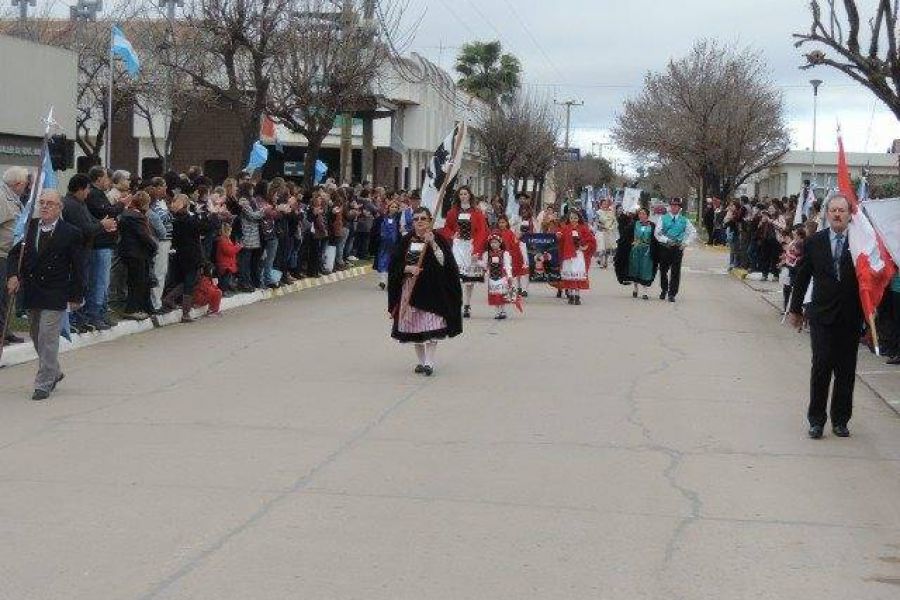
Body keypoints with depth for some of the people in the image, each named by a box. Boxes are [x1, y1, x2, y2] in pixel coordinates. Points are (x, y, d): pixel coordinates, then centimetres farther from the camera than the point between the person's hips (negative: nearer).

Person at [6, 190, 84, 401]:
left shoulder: (70, 233, -7)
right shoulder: (29, 228, 6)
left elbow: (77, 268, -4)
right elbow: (15, 253, 9)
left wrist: (76, 296, -5)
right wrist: (13, 275, -10)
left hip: (54, 296, -6)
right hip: (31, 295, 6)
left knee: (47, 340, -7)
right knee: (37, 339, 17)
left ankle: (43, 385, 1)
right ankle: (53, 372, 37)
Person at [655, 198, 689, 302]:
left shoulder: (684, 220, 7)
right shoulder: (663, 218, 4)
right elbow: (657, 233, 0)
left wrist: (684, 243, -1)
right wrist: (666, 240, -13)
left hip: (678, 248, 0)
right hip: (664, 248, 0)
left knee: (675, 271, -4)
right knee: (663, 270, 10)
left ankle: (672, 294, 2)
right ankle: (664, 290, 30)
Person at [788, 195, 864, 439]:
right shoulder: (814, 243, 2)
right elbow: (802, 278, 9)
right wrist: (795, 309, 12)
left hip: (851, 318, 0)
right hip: (822, 316, 0)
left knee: (846, 371, 7)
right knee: (821, 368, -3)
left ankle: (840, 420, 19)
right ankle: (816, 419, 8)